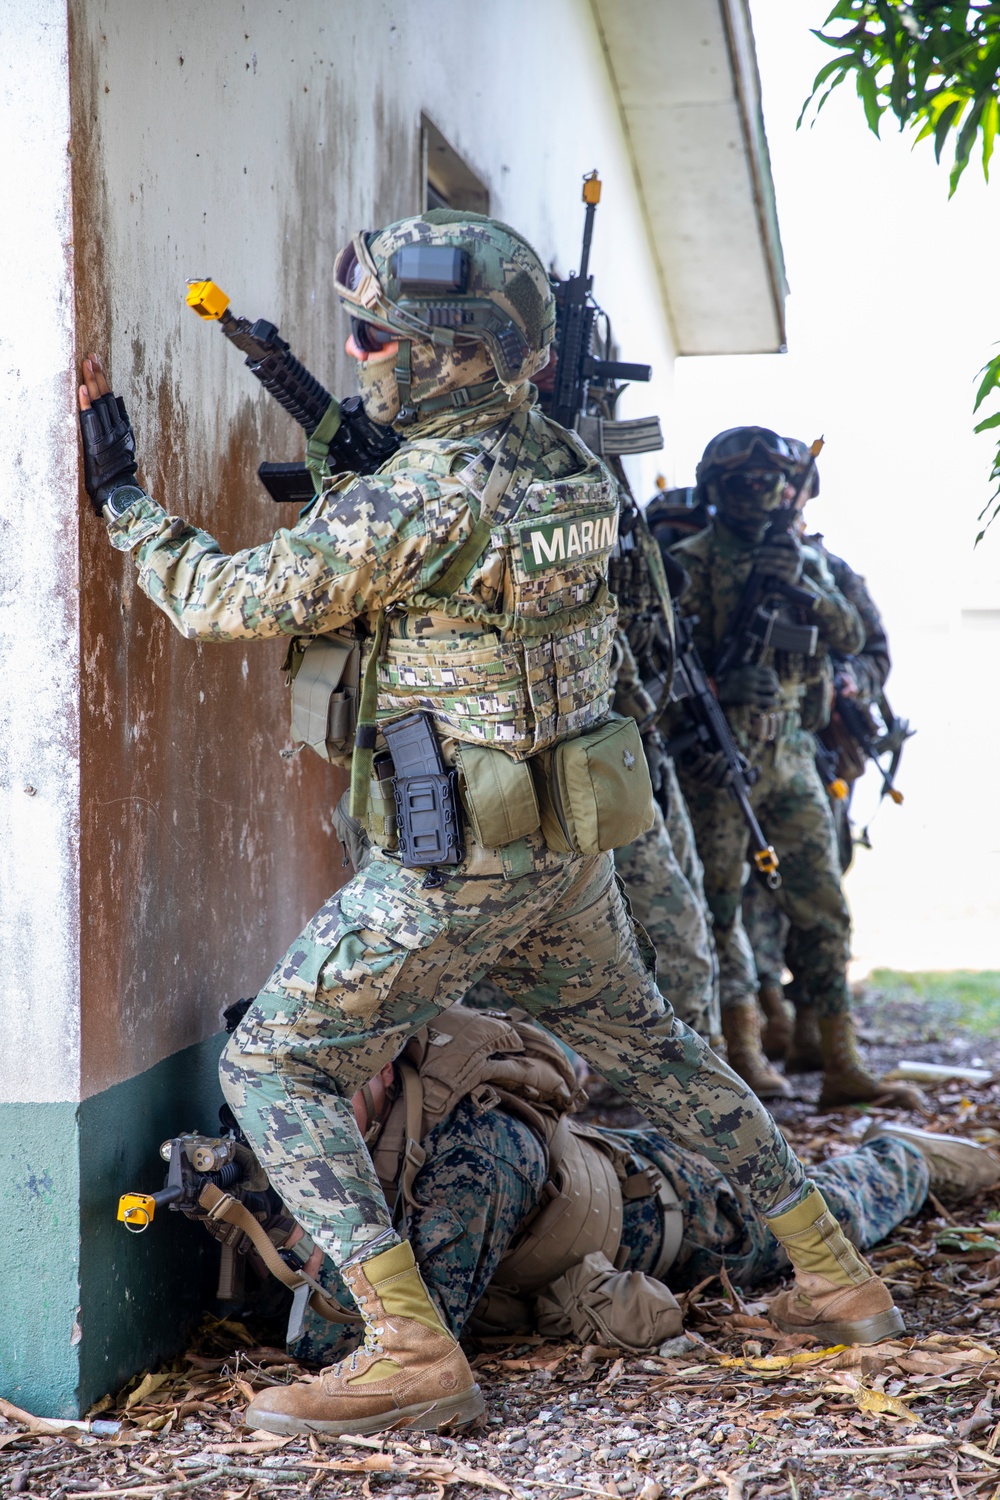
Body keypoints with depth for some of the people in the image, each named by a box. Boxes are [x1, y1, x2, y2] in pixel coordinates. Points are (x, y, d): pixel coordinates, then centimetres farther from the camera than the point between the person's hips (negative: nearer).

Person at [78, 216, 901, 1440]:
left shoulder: (415, 500, -20)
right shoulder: (566, 467, 3)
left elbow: (224, 601, -14)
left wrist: (117, 491, -2)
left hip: (453, 863, -8)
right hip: (568, 843, 8)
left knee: (273, 1063, 1)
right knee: (644, 1047, 25)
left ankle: (409, 1354, -6)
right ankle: (833, 1272, 31)